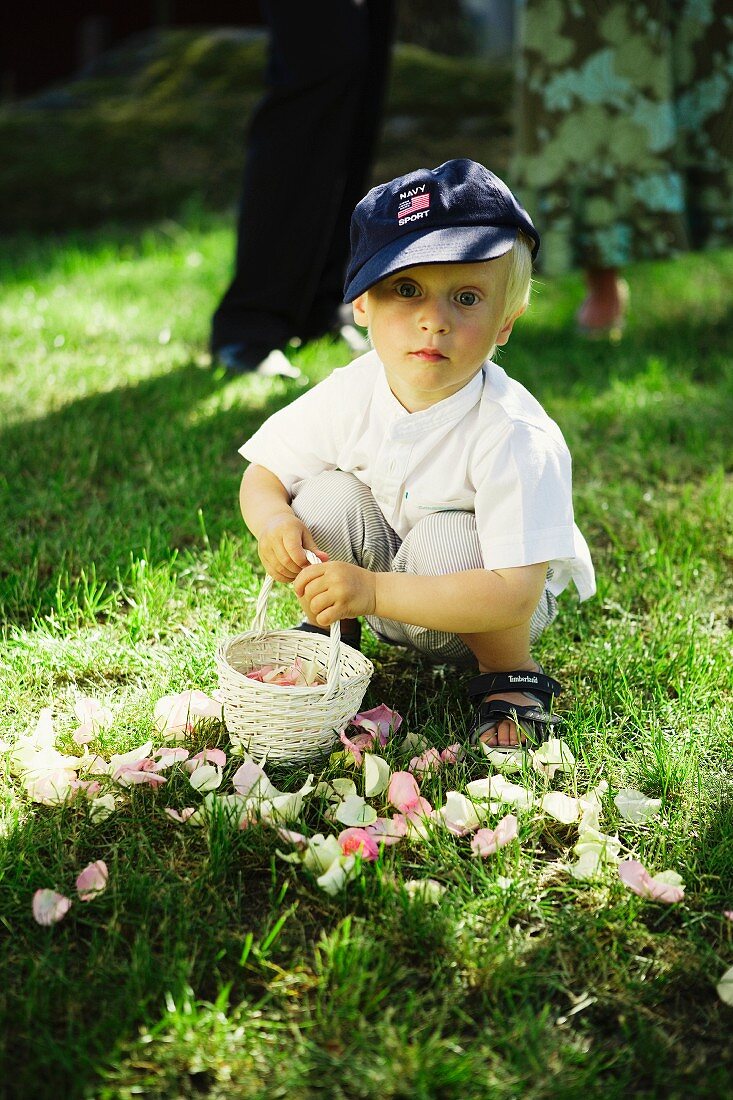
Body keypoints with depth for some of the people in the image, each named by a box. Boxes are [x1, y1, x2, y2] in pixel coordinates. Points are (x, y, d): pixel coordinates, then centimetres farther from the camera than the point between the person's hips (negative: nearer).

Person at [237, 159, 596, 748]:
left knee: (447, 536, -33)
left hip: (483, 612, -4)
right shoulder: (349, 395, -16)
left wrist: (374, 590, -45)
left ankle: (512, 675, -7)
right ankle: (328, 633, 8)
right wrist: (274, 520, -28)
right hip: (381, 607, 4)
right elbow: (263, 476, -2)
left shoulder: (512, 435, -32)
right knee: (329, 498, -21)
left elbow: (515, 593, -38)